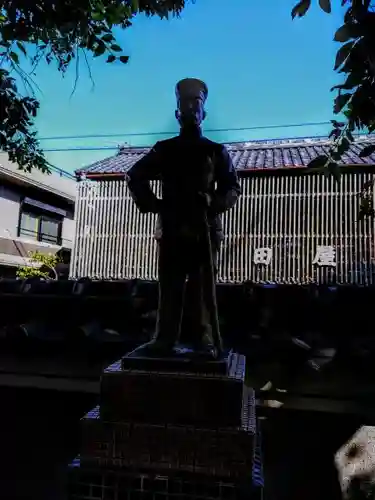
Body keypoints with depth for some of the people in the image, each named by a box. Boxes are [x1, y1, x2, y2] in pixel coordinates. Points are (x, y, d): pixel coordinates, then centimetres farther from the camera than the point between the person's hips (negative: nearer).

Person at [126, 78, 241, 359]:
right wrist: (153, 205, 1)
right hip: (173, 227, 1)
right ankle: (165, 339, 4)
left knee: (201, 286, -1)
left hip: (205, 228, 0)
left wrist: (215, 206, -10)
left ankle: (203, 339, 6)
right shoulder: (164, 149, 14)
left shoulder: (216, 152, 13)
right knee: (170, 286, 0)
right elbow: (135, 176, 13)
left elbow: (232, 188, 9)